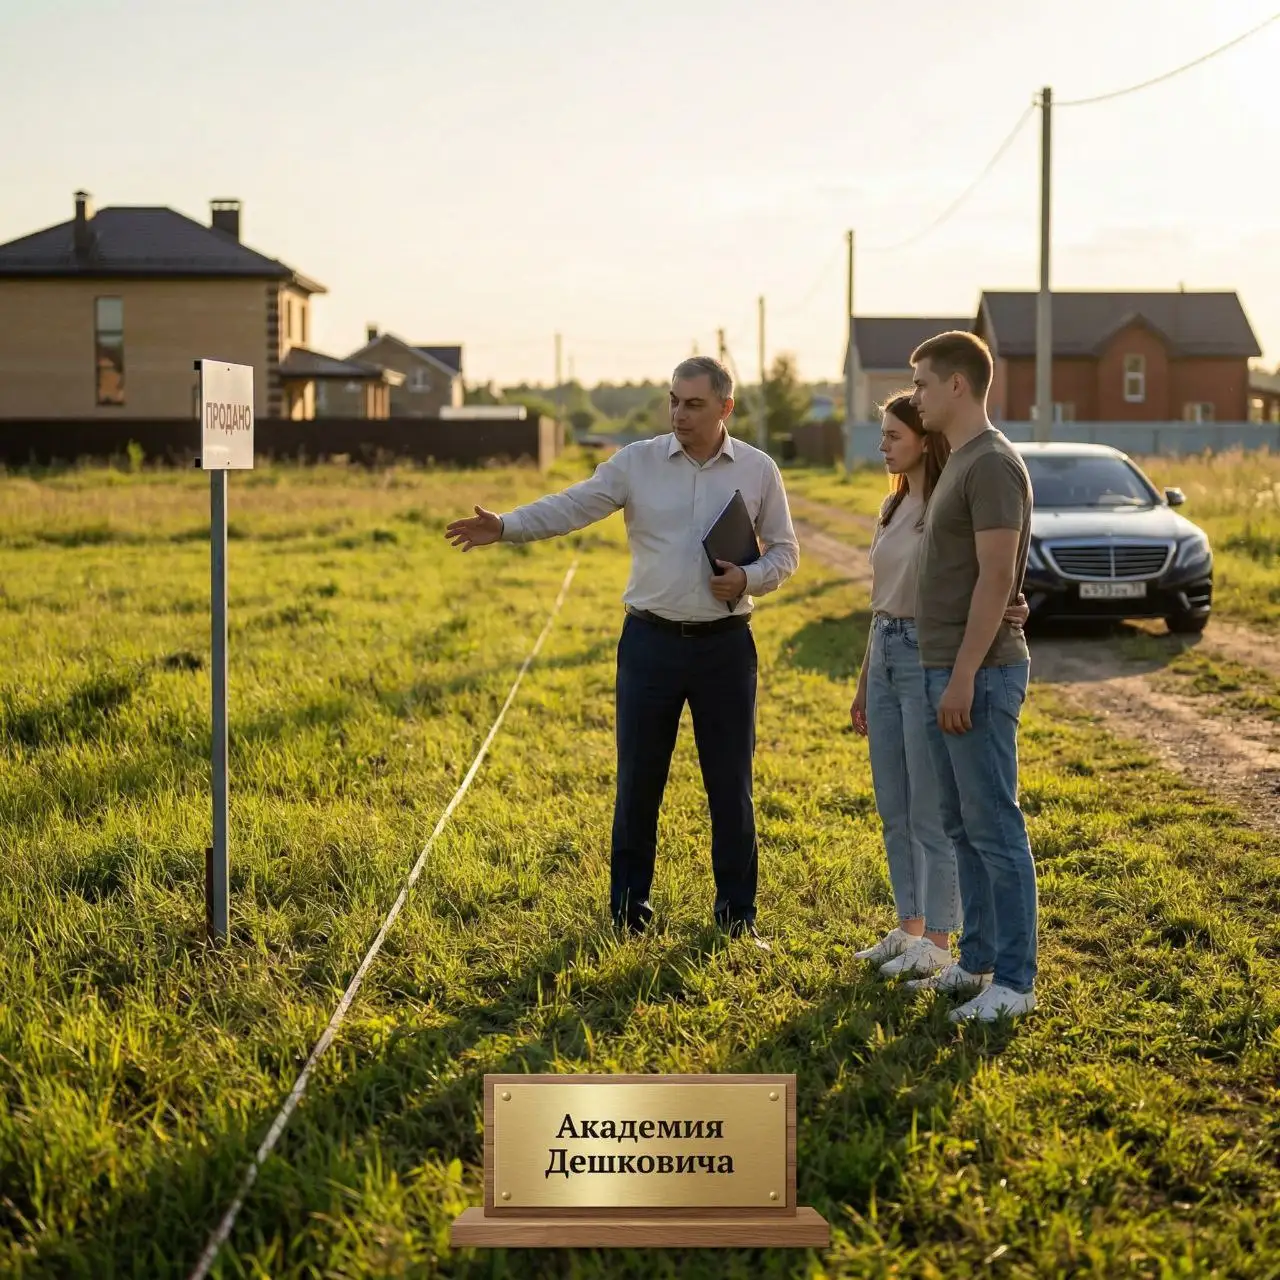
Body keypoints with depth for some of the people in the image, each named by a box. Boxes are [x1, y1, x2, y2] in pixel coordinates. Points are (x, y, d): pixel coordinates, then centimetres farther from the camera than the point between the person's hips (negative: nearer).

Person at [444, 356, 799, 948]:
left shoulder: (758, 470, 2)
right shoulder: (637, 462, -1)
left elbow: (785, 551, 8)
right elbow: (571, 506, -9)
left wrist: (749, 579, -12)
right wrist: (505, 526, -24)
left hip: (725, 644, 0)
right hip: (651, 640, 0)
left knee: (731, 785, 6)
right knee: (638, 781, 6)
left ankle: (737, 916, 19)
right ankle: (628, 911, 19)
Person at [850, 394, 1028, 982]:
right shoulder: (893, 506, 12)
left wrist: (1009, 613, -37)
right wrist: (864, 682, 20)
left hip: (928, 657, -8)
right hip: (886, 655, 8)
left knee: (931, 813, -1)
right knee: (894, 810, 13)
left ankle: (938, 942, 9)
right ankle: (909, 928, 24)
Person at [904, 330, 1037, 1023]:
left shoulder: (993, 465, -15)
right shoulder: (956, 463, 16)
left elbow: (995, 578, -20)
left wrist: (965, 676, -22)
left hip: (979, 675, -10)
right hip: (944, 672, 10)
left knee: (994, 828, -5)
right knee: (962, 827, 14)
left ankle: (1014, 981, 1)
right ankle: (978, 961, 23)